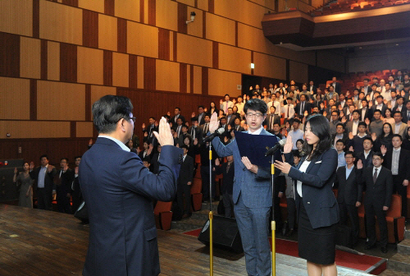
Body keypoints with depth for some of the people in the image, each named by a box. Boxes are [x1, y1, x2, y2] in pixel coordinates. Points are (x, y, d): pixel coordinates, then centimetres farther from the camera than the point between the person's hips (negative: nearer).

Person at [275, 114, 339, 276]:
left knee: (325, 259, 0)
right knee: (310, 256, 13)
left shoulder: (330, 153, -9)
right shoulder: (309, 153, 14)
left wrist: (291, 171, -19)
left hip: (321, 211, -8)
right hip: (305, 209, 8)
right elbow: (298, 176, 12)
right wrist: (288, 154, 5)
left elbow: (319, 180, -20)